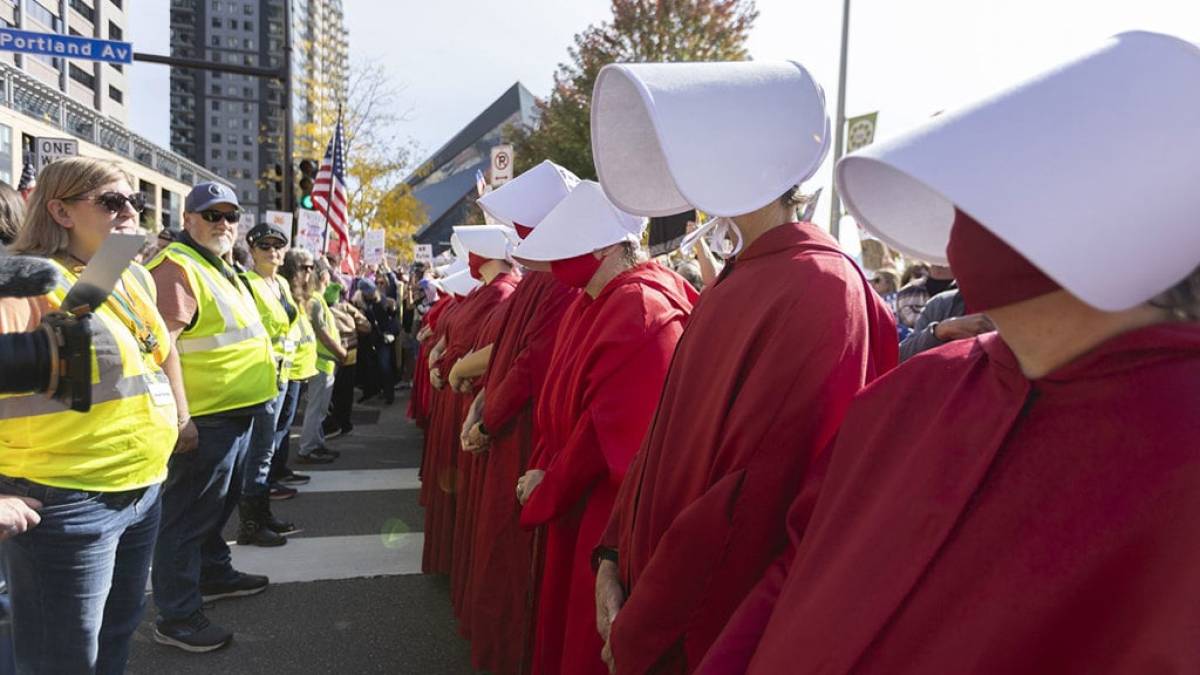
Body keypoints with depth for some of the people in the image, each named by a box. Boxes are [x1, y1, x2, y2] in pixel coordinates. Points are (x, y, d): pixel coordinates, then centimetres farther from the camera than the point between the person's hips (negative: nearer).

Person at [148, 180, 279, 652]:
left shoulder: (219, 268, 17)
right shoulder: (178, 267, -15)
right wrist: (180, 416, -27)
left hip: (235, 411, 10)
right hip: (205, 418, -10)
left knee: (219, 504, 23)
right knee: (188, 514, -1)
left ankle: (214, 575, 39)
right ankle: (176, 618, 9)